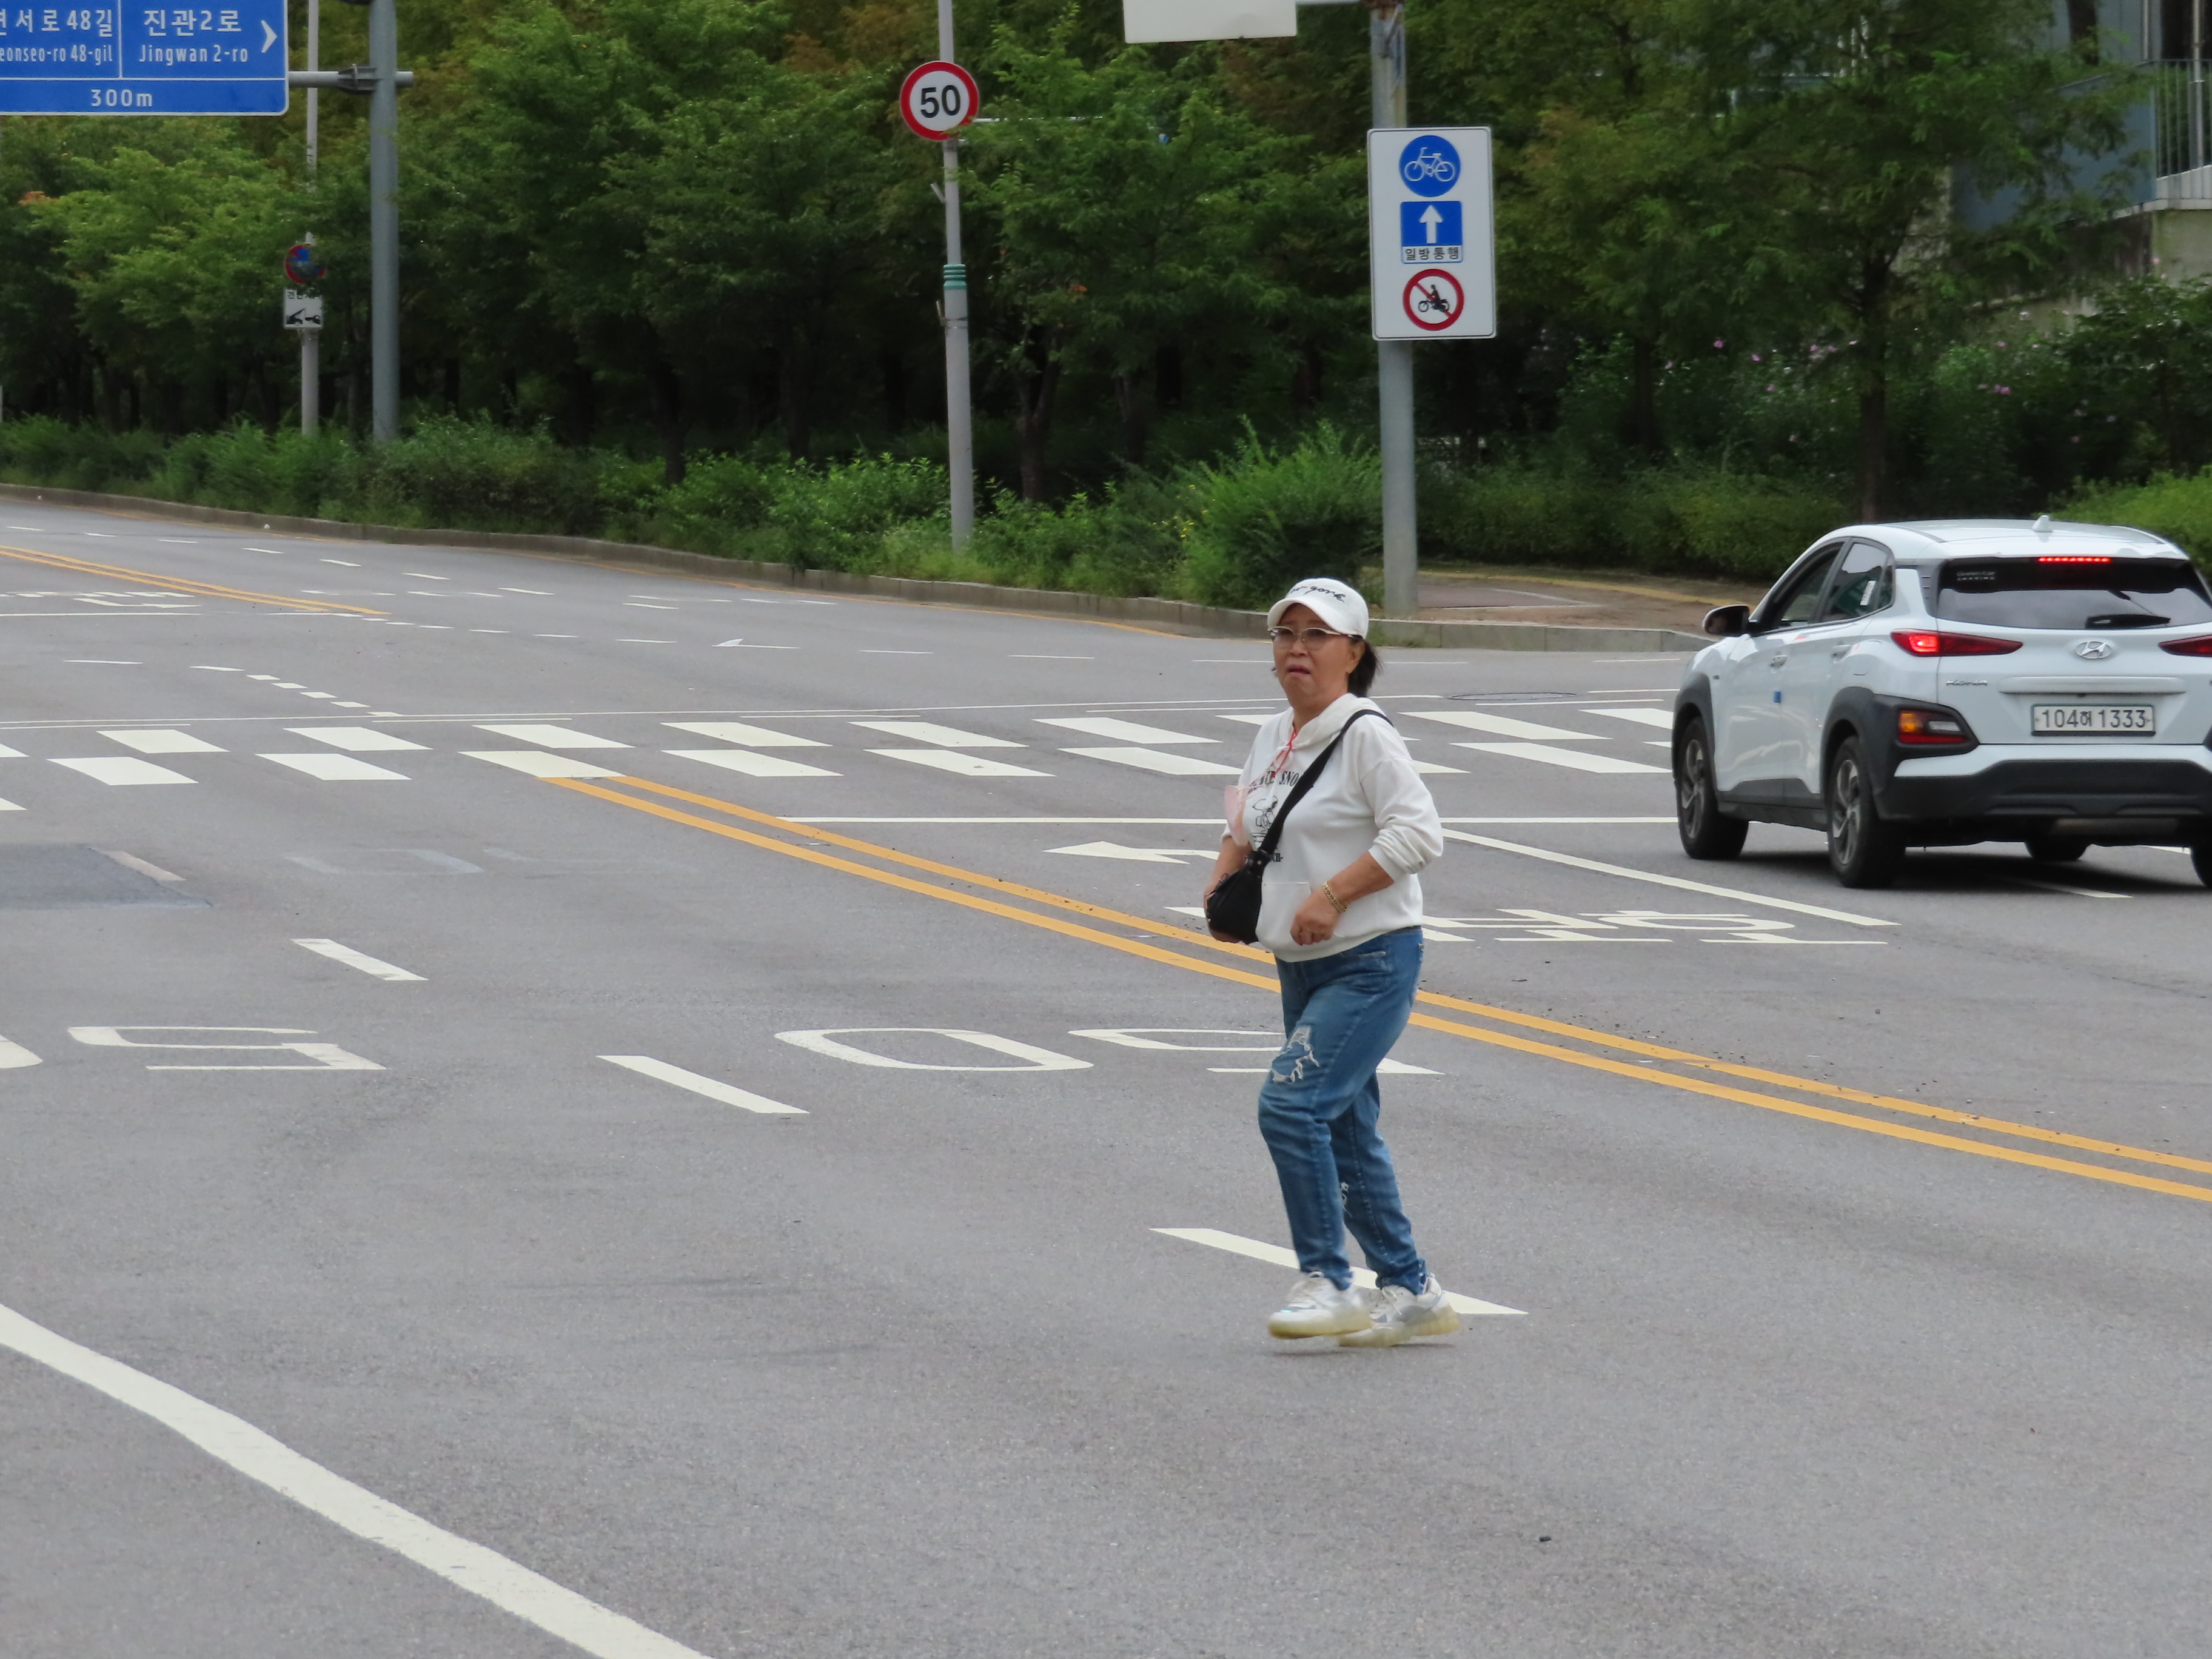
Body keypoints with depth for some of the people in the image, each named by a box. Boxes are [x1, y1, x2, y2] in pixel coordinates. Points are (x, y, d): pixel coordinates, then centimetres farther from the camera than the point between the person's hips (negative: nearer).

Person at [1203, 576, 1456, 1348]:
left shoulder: (1365, 734, -13)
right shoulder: (1274, 737, 12)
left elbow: (1419, 833, -21)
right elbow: (1247, 826, 27)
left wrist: (1333, 894, -23)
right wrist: (1223, 882, 8)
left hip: (1371, 963, -9)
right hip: (1303, 966, 9)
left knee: (1292, 1104, -19)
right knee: (1345, 1132, 11)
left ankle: (1327, 1282, -12)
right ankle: (1410, 1290, 21)